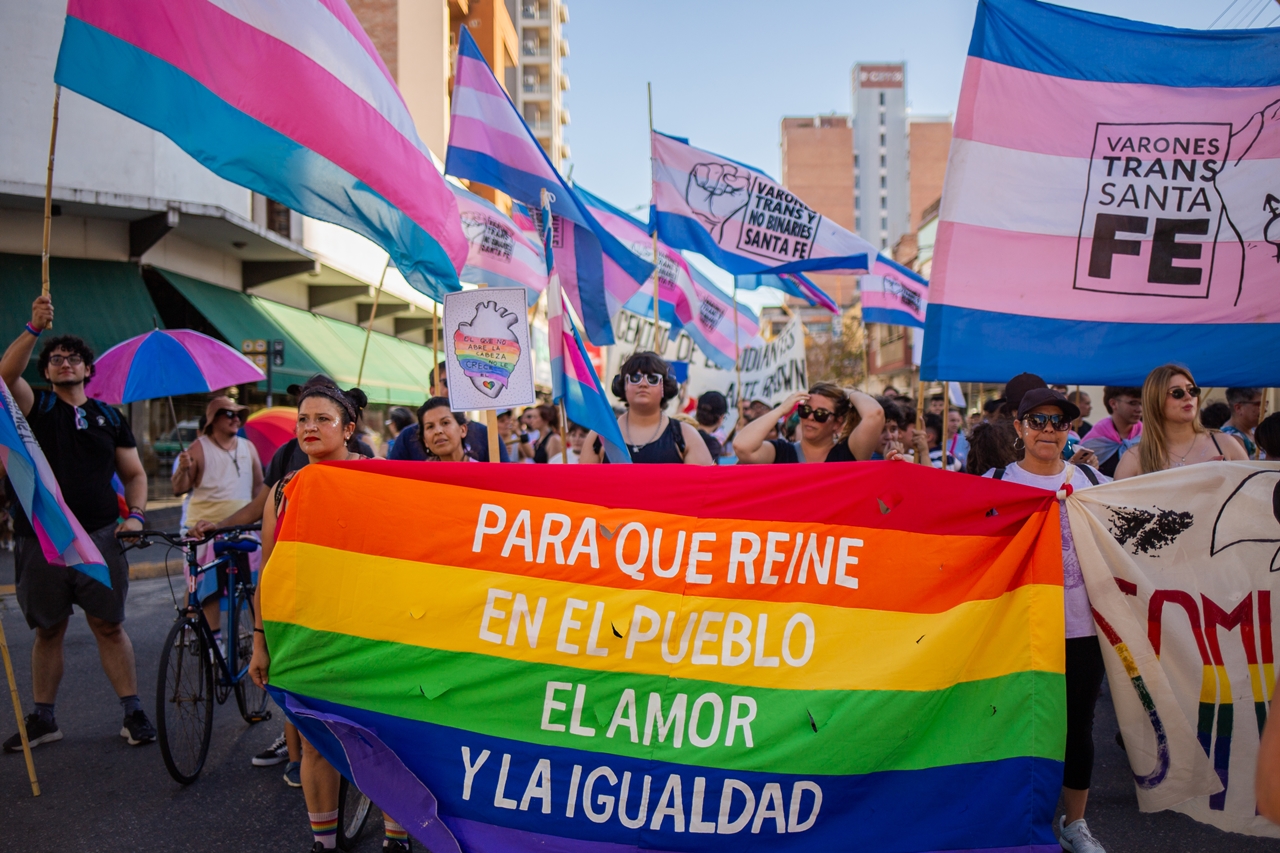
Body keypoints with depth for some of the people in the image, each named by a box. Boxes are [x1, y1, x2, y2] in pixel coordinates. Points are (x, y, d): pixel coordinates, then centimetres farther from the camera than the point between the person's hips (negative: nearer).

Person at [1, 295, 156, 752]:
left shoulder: (108, 417, 11)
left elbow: (135, 474, 13)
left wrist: (135, 515, -3)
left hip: (99, 537, 0)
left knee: (109, 625, 1)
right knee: (48, 630, 10)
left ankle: (133, 713, 6)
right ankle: (42, 719, 22)